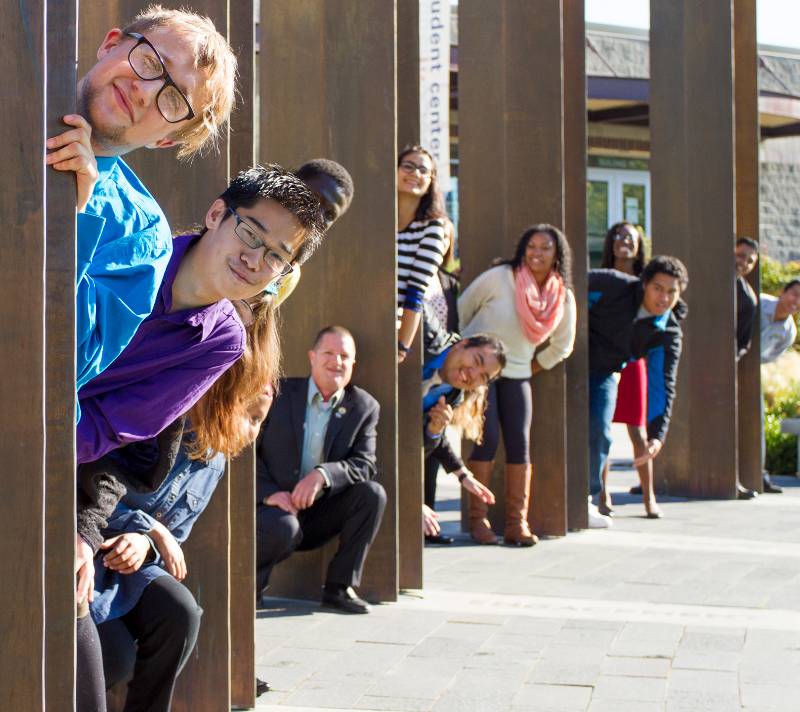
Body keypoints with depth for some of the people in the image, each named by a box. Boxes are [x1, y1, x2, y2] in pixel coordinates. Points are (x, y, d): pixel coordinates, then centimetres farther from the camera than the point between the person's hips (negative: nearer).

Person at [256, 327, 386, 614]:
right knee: (284, 529, -36)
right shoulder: (278, 392, -2)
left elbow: (365, 464, -7)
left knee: (373, 494, -19)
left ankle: (340, 587, -9)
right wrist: (269, 493, -20)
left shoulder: (364, 407, 3)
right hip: (274, 506, -3)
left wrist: (323, 474, -27)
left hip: (319, 513, 4)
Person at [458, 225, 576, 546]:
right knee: (488, 438, -13)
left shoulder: (563, 297, 0)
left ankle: (516, 523, -3)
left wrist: (533, 367, 9)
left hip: (516, 374, 4)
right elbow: (461, 310, -1)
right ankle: (477, 519, -4)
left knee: (520, 443, -6)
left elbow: (561, 347, 15)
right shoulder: (499, 278, -12)